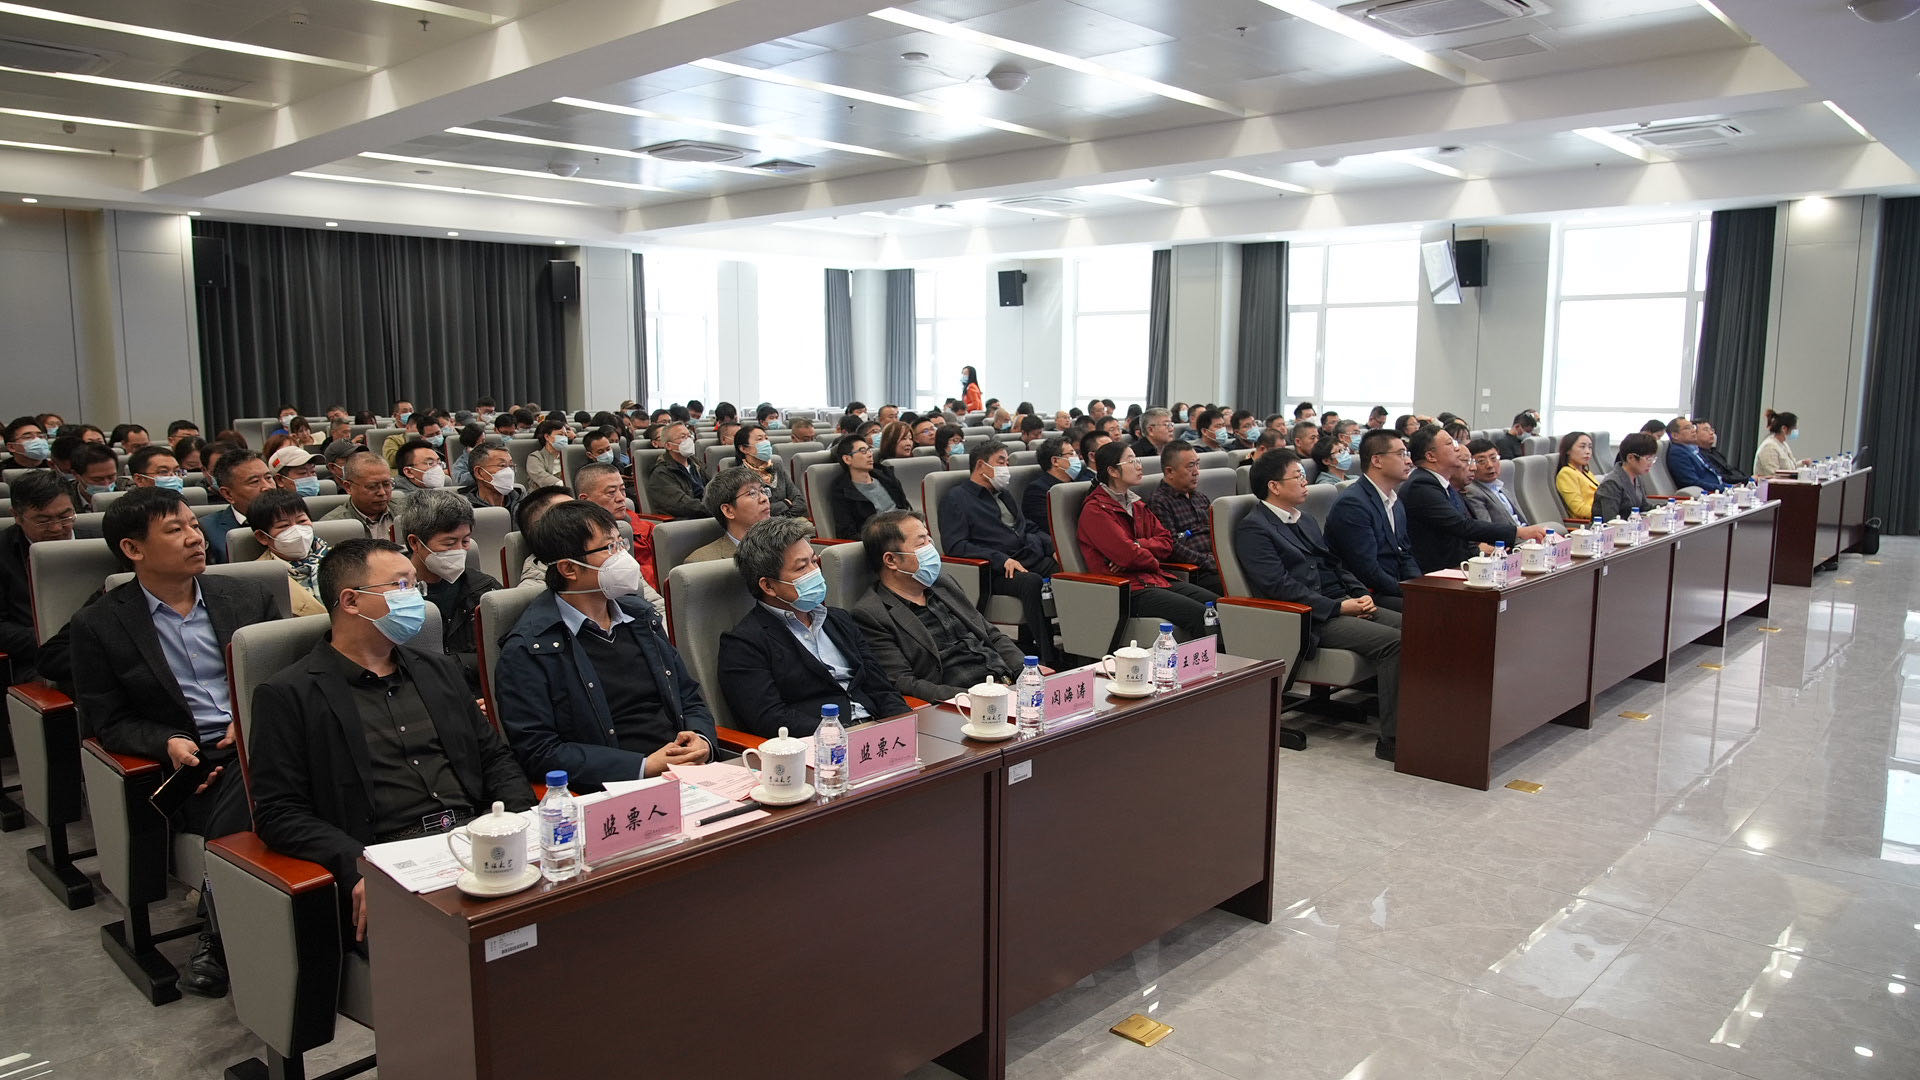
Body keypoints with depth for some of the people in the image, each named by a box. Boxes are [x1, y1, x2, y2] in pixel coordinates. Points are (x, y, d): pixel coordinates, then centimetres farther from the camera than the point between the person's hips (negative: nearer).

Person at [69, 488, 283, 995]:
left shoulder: (248, 597, 13)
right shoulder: (99, 625, 6)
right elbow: (110, 722, 6)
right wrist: (169, 743, -14)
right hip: (191, 764, -3)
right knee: (237, 831, -34)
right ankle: (224, 939, -4)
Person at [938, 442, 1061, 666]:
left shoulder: (1003, 494, 30)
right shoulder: (956, 498, 5)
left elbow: (1031, 527, 33)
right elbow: (956, 546, -8)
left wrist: (1054, 547, 11)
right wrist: (1001, 560, -17)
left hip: (1033, 559, 7)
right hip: (996, 572, -7)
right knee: (1032, 582, -37)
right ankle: (1047, 659, -35)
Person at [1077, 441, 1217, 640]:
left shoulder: (1136, 503, 21)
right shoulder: (1095, 510, -6)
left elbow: (1166, 543, 14)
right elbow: (1126, 554, -16)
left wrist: (1137, 546, -6)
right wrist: (1153, 561, 3)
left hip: (1157, 579, 8)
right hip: (1127, 590, -8)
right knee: (1198, 614, -26)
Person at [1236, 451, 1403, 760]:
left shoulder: (1307, 520, 23)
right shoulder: (1252, 528, -6)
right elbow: (1279, 585, -15)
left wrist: (1361, 594, 3)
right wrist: (1338, 607, -17)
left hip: (1344, 604, 9)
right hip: (1310, 619, -9)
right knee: (1393, 642, -25)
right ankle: (1392, 739, -19)